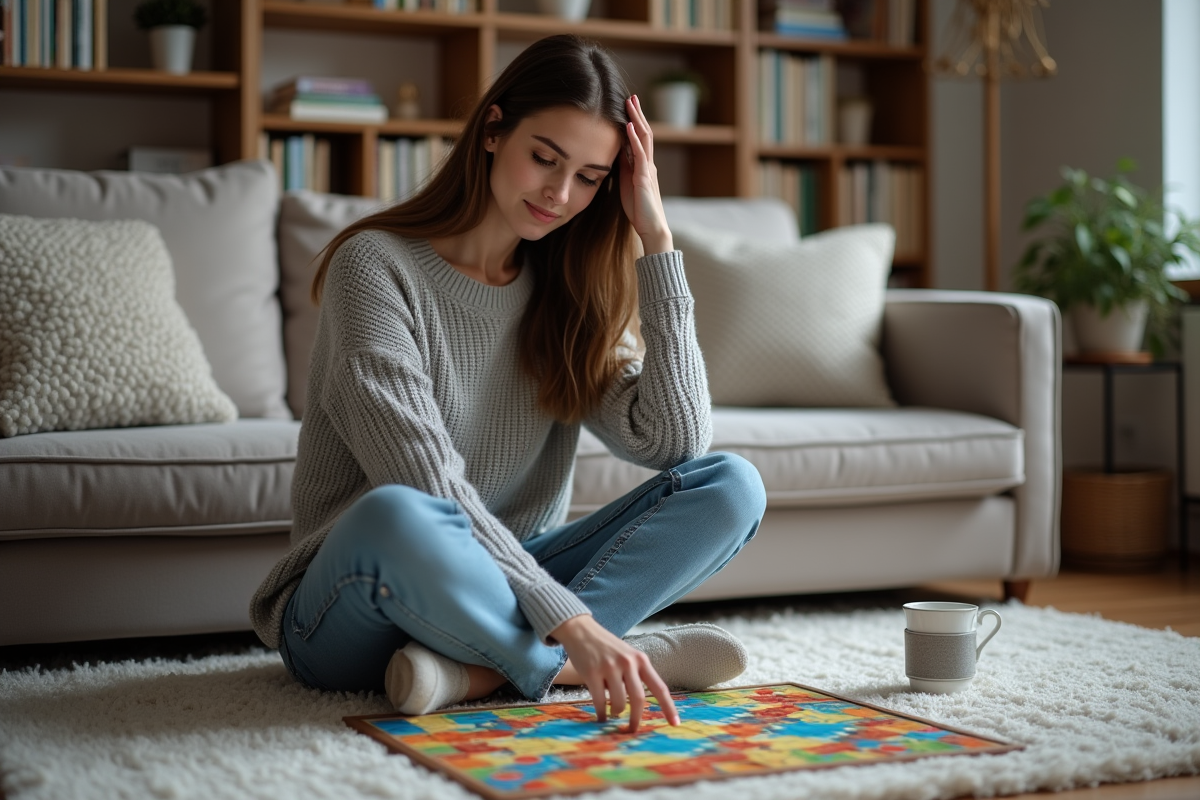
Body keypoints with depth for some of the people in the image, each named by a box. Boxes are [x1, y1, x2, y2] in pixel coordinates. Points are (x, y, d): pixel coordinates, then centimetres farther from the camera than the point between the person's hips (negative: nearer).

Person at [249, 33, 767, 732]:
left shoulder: (563, 294, 8)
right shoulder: (376, 264, -11)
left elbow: (677, 442, -7)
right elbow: (426, 488, -22)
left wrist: (656, 238, -8)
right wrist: (570, 621, -31)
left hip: (498, 585, 6)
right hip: (348, 614, -6)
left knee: (732, 485, -12)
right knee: (395, 517, -42)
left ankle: (482, 668, -24)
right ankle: (562, 667, -18)